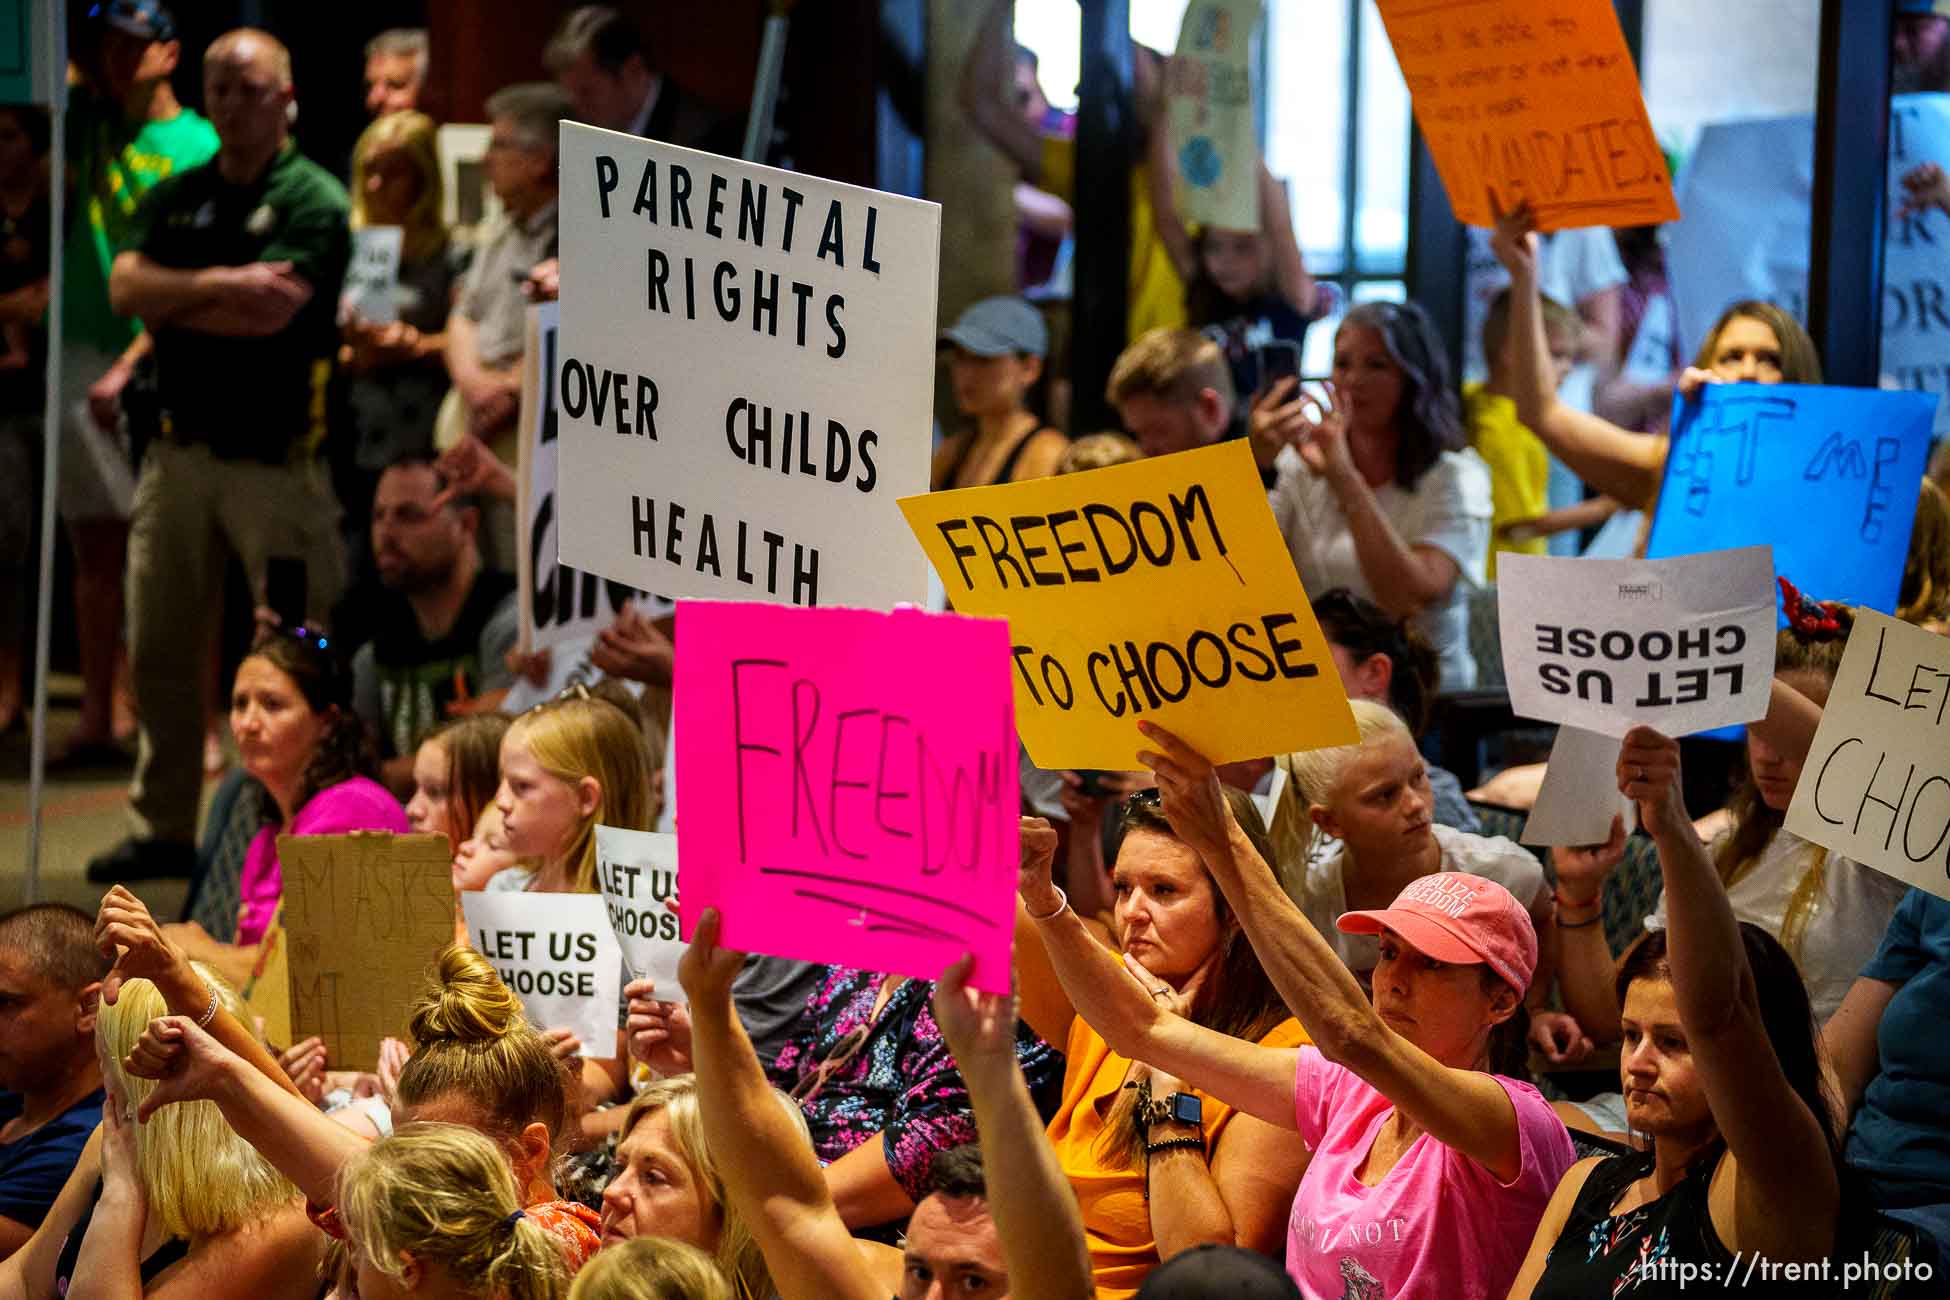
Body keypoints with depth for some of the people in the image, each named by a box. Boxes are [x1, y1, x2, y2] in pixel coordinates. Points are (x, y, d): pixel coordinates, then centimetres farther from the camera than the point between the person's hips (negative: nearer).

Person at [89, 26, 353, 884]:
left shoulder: (313, 201, -6)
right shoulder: (175, 198, 13)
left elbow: (269, 312, -18)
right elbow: (126, 287, -1)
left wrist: (169, 298, -4)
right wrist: (214, 284, -14)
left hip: (275, 454, -6)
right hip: (181, 450, 6)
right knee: (159, 645, 8)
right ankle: (163, 828, 17)